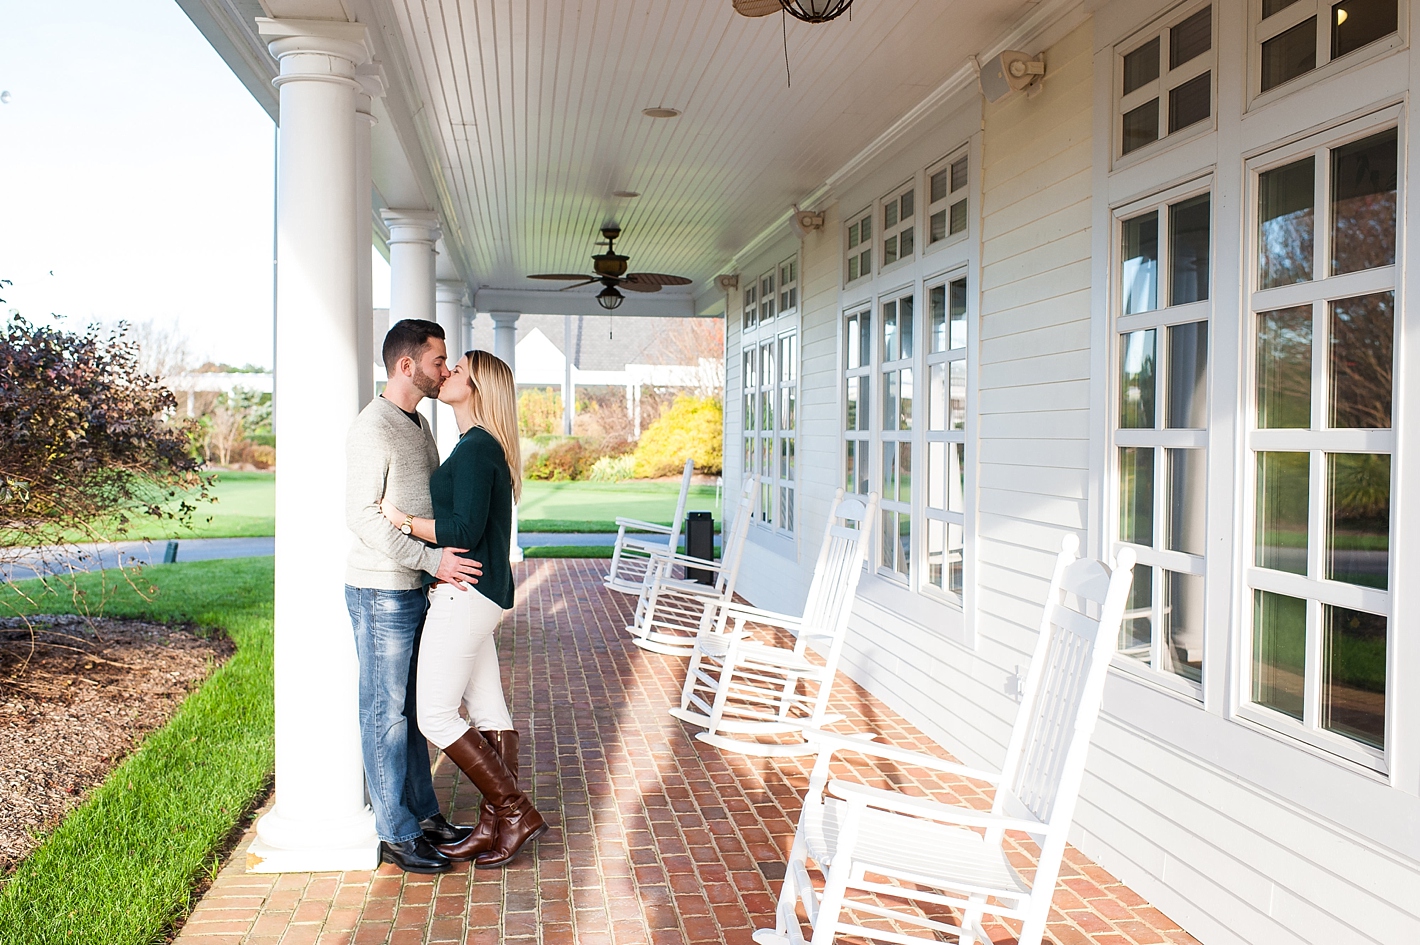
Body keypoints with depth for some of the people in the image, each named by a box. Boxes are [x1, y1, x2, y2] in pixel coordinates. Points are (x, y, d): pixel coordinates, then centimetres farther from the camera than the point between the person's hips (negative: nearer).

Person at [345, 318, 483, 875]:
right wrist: (432, 559, -23)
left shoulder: (417, 425, 14)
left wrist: (443, 562, 11)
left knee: (412, 705, 16)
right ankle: (396, 835, 10)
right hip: (381, 592, -9)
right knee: (386, 712, 0)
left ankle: (423, 814, 27)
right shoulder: (373, 429, -15)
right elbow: (361, 516, -21)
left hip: (413, 588, 9)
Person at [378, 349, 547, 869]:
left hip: (465, 593, -10)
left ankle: (517, 811, 2)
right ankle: (493, 827, 19)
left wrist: (404, 520, -14)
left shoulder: (476, 449, -16)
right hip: (475, 595, 10)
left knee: (436, 715, -4)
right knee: (488, 713, 11)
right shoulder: (481, 447, 15)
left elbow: (464, 531, -22)